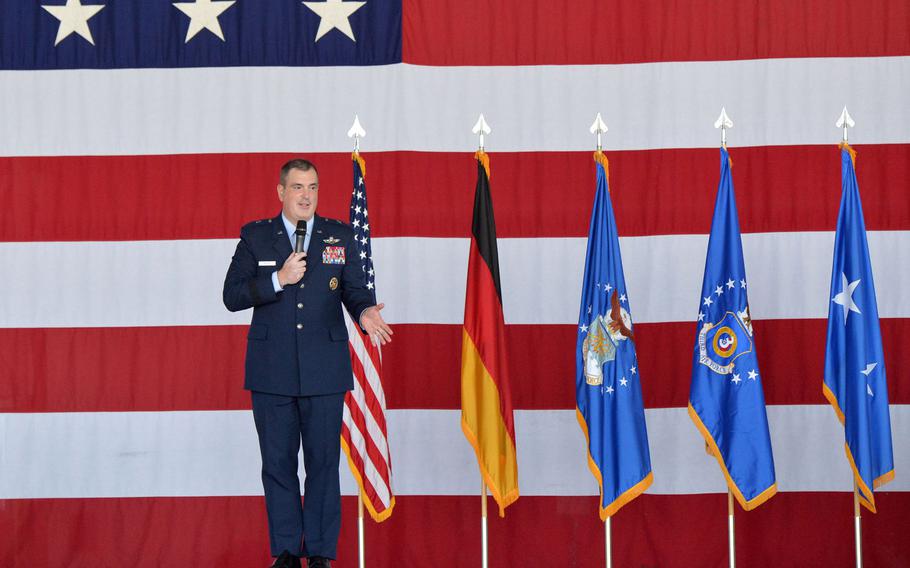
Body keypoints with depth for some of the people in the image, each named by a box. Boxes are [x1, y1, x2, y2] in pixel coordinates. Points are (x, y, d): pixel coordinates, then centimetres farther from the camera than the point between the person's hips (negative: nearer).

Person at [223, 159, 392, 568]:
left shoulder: (340, 237, 7)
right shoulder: (255, 237, 4)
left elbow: (355, 290, 7)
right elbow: (232, 296, -2)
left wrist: (365, 312, -15)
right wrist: (278, 280, -15)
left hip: (324, 371, 0)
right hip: (272, 372, 0)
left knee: (324, 461, 2)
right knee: (278, 462, 5)